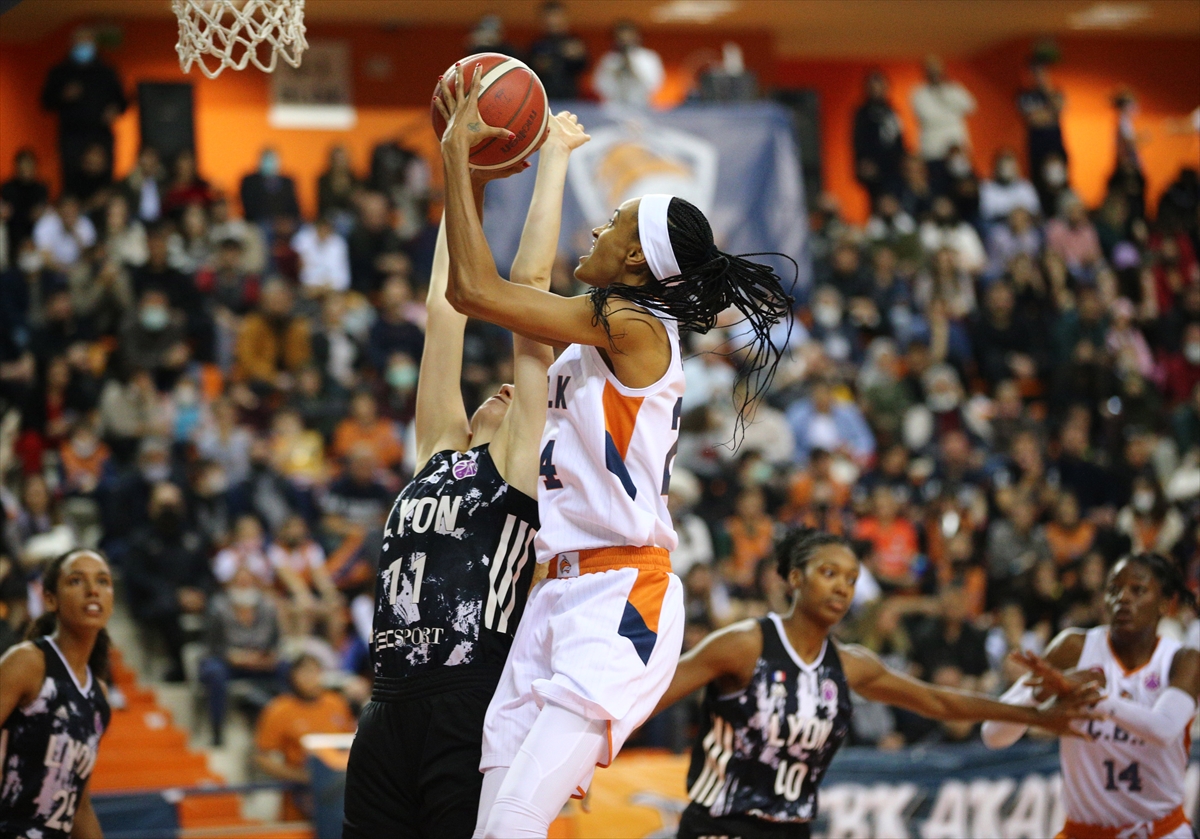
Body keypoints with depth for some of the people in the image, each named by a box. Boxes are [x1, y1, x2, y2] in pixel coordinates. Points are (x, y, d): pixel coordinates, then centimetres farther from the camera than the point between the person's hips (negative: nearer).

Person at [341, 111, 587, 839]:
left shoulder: (523, 460, 6)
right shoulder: (440, 451, 20)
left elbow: (528, 286, 4)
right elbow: (447, 306, 22)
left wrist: (553, 162, 9)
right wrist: (469, 184, 25)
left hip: (475, 719, -6)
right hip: (392, 715, 6)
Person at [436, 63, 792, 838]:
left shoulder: (632, 326, -10)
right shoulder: (594, 332, 15)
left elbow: (478, 289, -14)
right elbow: (471, 291, 24)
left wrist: (458, 151, -6)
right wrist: (462, 160, 21)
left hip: (619, 599, -9)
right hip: (565, 592, 9)